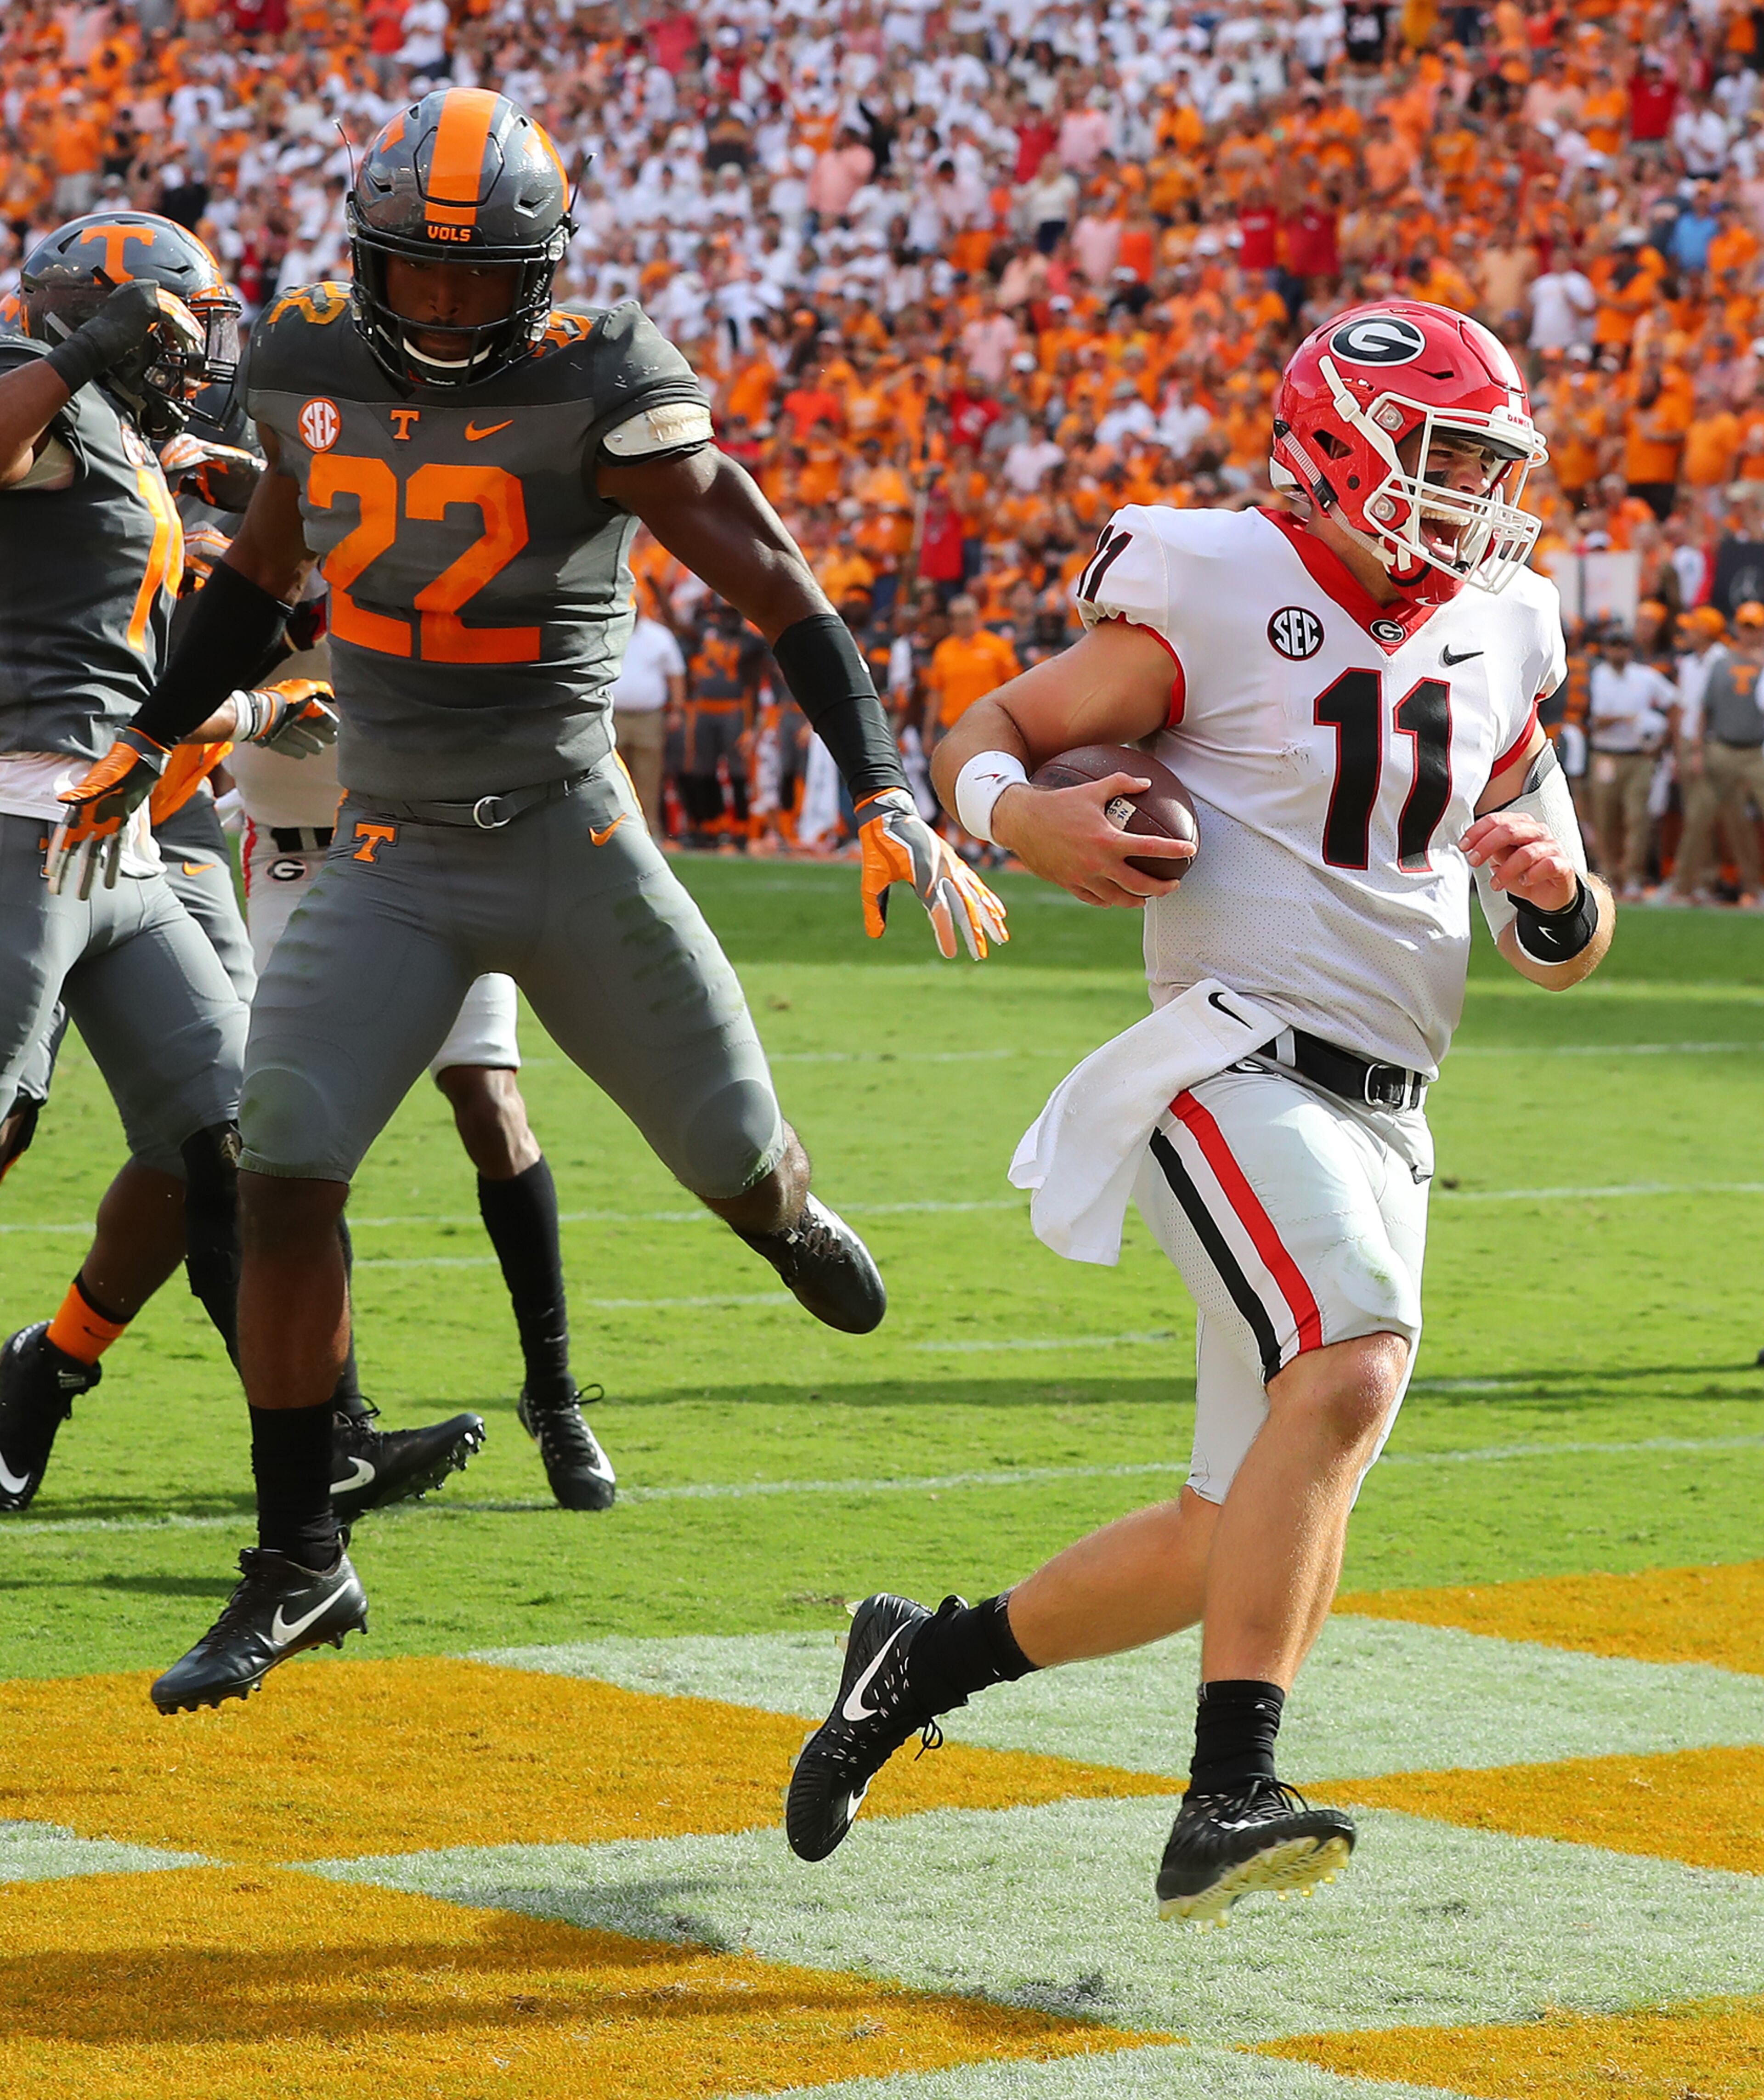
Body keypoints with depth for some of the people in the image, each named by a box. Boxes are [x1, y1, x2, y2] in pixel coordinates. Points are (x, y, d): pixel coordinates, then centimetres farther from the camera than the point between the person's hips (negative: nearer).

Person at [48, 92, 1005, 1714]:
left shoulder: (598, 394, -15)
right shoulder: (315, 366, 0)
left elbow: (783, 594, -15)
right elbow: (264, 570, 20)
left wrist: (886, 802, -24)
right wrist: (150, 741, 29)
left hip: (574, 845, -2)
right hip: (394, 863, 3)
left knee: (738, 1162, 9)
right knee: (284, 1181, -13)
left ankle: (783, 1213, 52)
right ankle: (300, 1566, -1)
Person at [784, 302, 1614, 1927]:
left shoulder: (1496, 649, 15)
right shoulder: (1222, 602, -4)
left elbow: (1567, 955, 20)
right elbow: (983, 734, 1)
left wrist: (1555, 888, -4)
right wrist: (1020, 815, -22)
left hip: (1381, 1123, 7)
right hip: (1238, 1068, -7)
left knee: (1241, 1543, 7)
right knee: (1355, 1366, -31)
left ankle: (930, 1657, 29)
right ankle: (1229, 1798, -34)